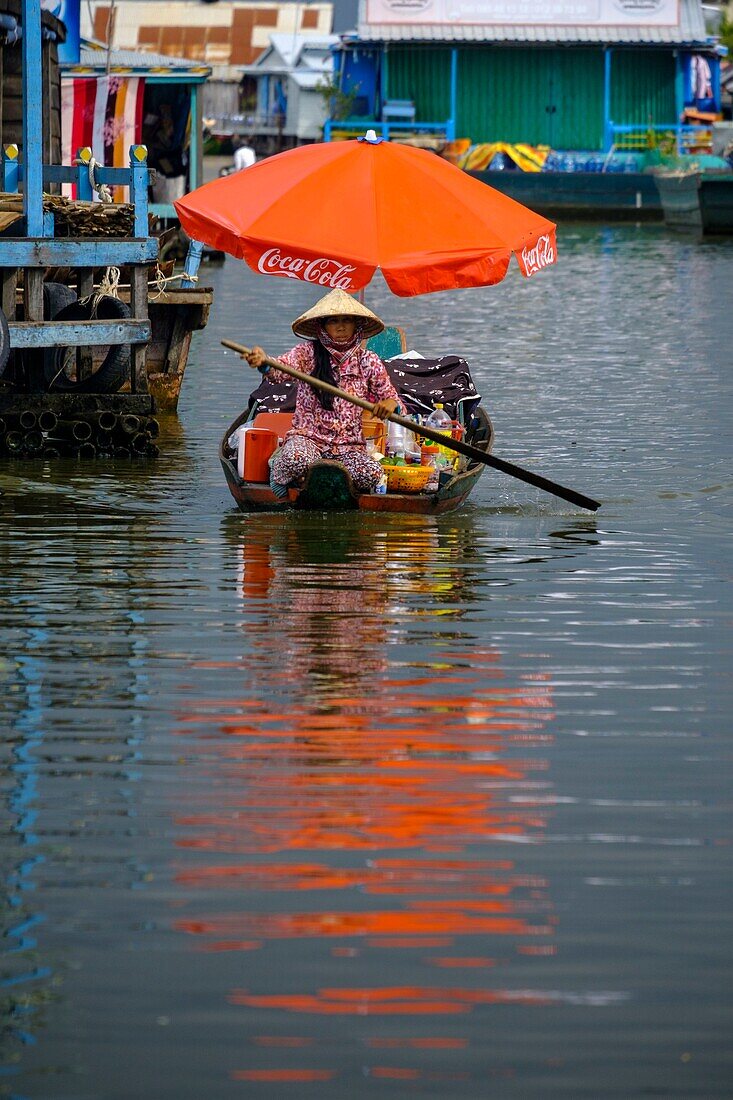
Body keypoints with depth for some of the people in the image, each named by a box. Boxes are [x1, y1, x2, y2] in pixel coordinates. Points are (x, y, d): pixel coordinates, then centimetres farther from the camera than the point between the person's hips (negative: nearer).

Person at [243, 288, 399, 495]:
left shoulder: (368, 361, 7)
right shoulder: (308, 353, -1)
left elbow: (390, 396, 10)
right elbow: (281, 370, -20)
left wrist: (390, 402, -17)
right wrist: (263, 363, -45)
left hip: (349, 445, 2)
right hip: (308, 437, -2)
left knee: (371, 474, -31)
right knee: (298, 459, -38)